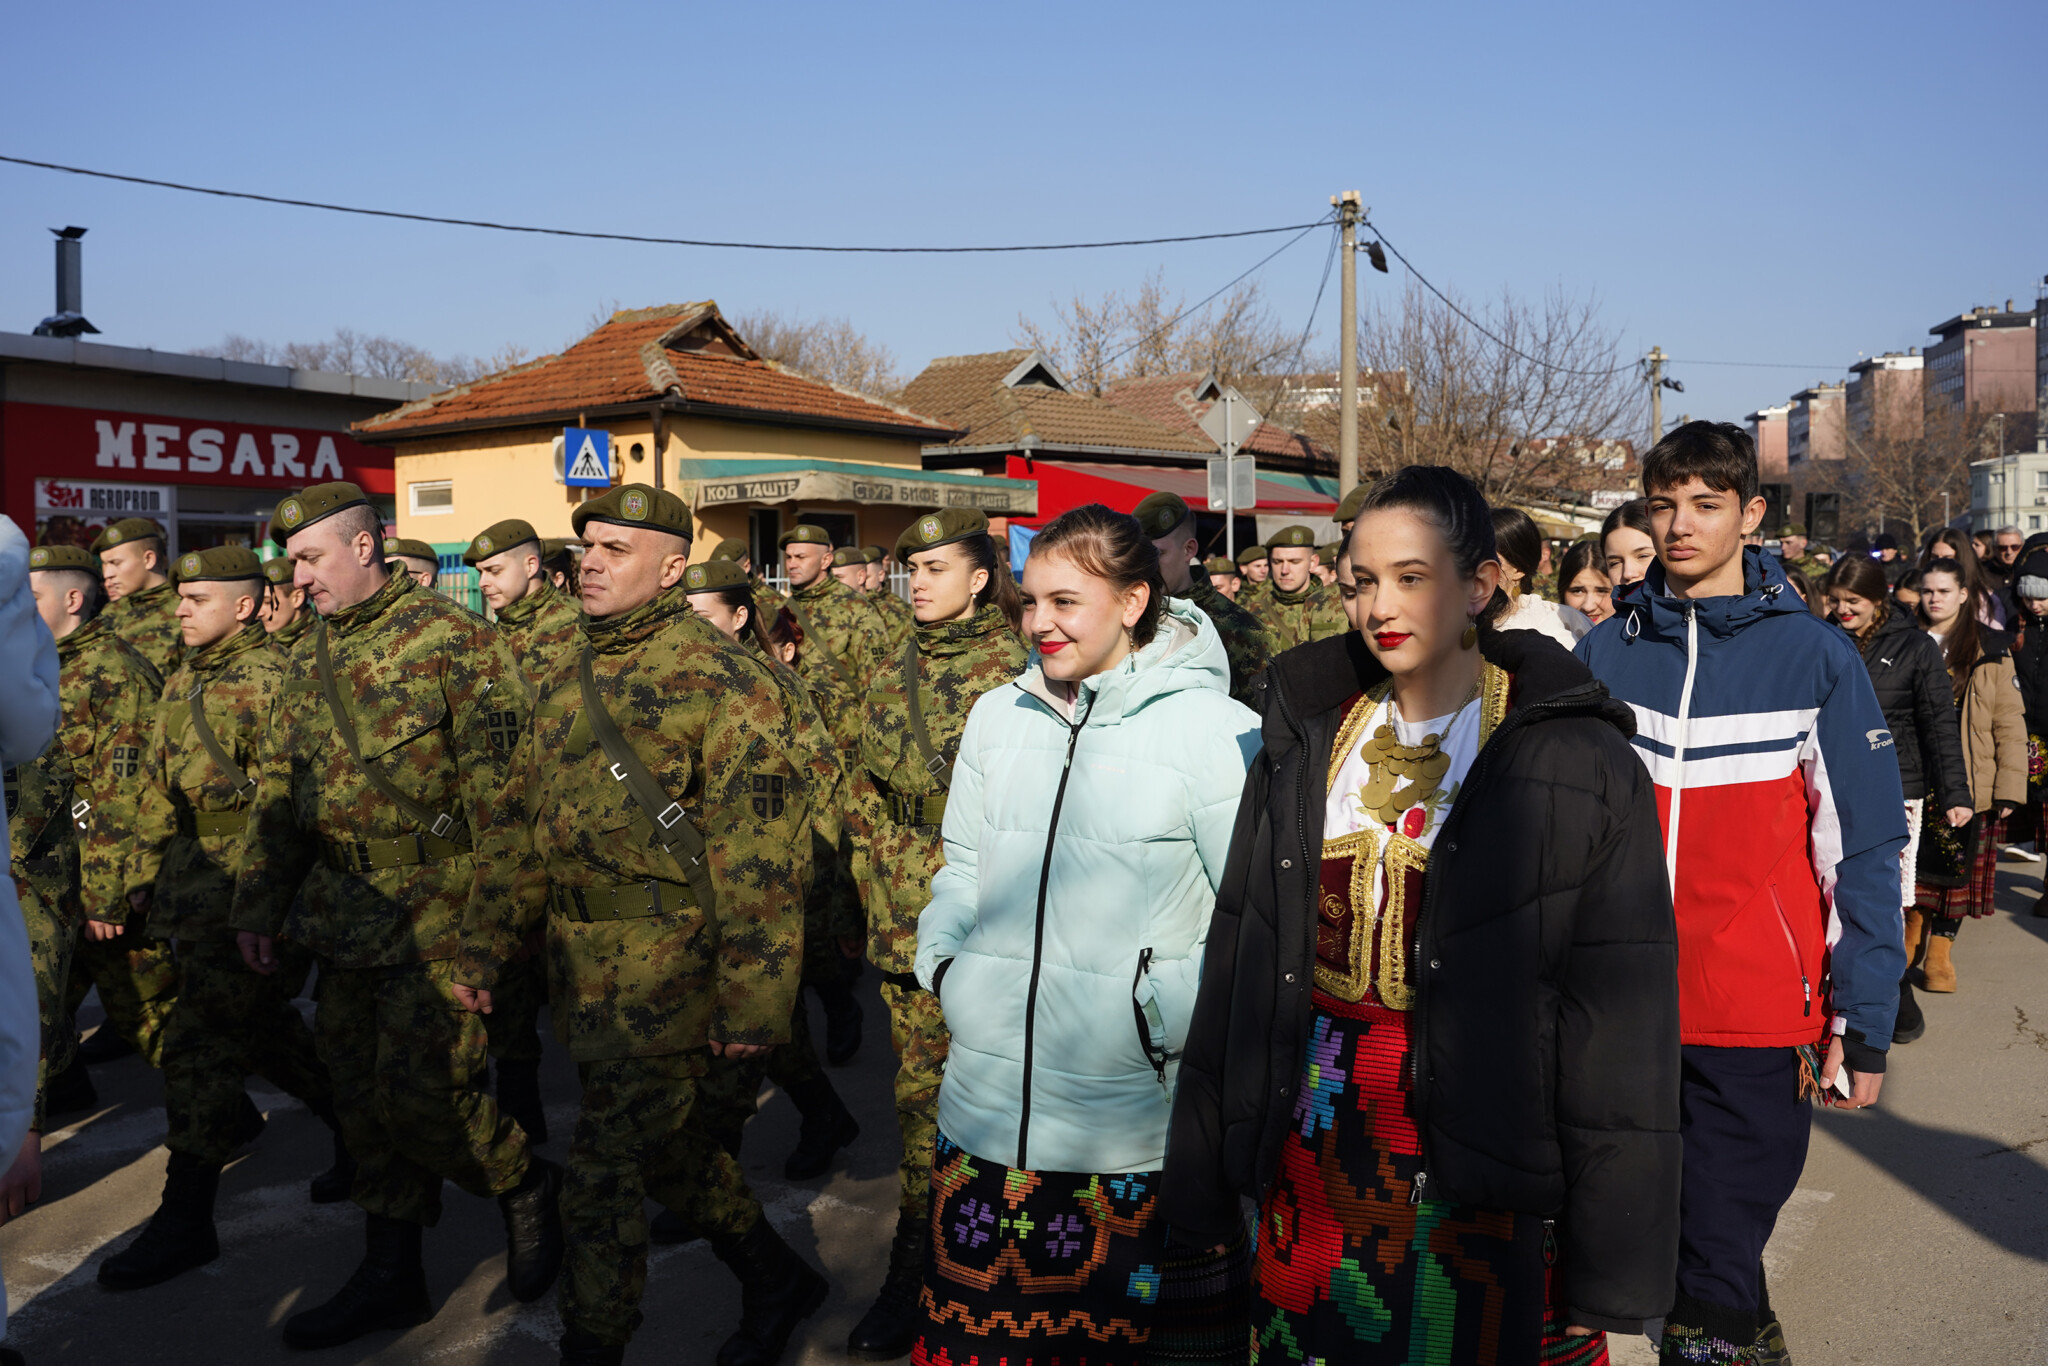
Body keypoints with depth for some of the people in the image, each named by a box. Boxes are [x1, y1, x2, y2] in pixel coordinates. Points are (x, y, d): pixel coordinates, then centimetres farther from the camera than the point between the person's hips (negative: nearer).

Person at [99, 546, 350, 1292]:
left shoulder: (270, 682, -15)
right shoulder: (183, 682, 13)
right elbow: (158, 789, 21)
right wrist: (142, 878, 19)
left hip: (250, 898, -9)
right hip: (195, 891, 9)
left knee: (199, 1045, -5)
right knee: (266, 1030, 18)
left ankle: (185, 1220, 5)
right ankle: (356, 1129, 37)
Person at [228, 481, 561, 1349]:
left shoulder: (456, 641, -13)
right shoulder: (312, 657, 11)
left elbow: (502, 798, -16)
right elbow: (278, 787, 18)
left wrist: (488, 935, -19)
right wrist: (258, 904, 11)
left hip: (432, 917, -7)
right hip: (343, 913, 7)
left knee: (416, 1097, -8)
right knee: (362, 1098, 12)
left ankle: (525, 1183, 20)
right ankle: (390, 1275, 26)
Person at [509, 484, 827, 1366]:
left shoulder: (720, 680, -16)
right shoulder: (564, 681, 11)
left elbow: (762, 856, -19)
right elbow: (530, 820, 19)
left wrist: (752, 1001, -20)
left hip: (666, 979, -8)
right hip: (584, 973, 9)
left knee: (605, 1179, 0)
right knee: (658, 1143, 20)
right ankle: (777, 1279, 40)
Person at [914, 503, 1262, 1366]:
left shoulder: (1215, 730, -9)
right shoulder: (997, 716, 8)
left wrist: (1165, 1009, -17)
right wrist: (945, 963, 3)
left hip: (1141, 1126, -4)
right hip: (987, 1113, 5)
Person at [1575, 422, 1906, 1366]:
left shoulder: (1815, 656, -3)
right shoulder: (1605, 651, 3)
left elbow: (1866, 850, -3)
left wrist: (1863, 1024, -5)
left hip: (1759, 1017, -3)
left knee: (1719, 1249, 4)